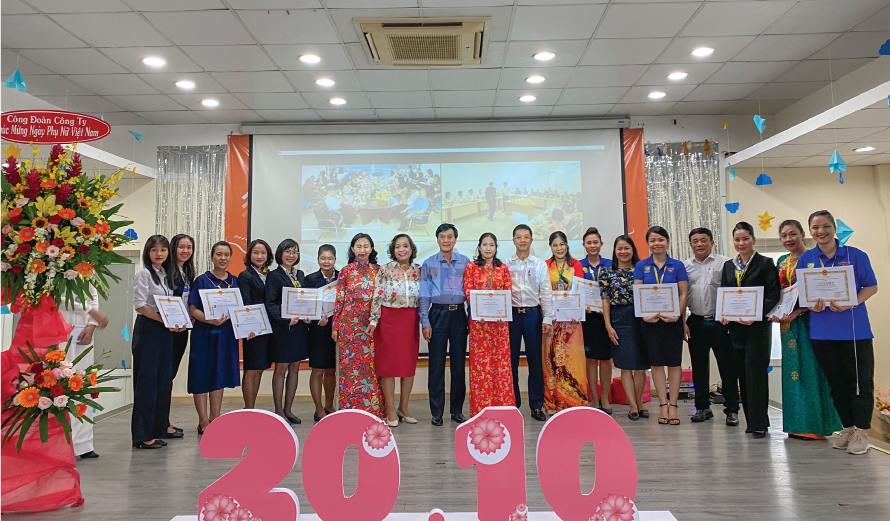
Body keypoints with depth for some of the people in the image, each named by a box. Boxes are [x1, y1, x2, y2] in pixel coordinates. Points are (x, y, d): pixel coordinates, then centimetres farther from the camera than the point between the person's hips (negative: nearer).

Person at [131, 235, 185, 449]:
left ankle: (158, 429, 18)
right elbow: (140, 305, -14)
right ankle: (143, 435, 2)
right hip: (148, 329, -7)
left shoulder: (166, 275, 16)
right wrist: (164, 320, -19)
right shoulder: (143, 274, -5)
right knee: (147, 380, -4)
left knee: (164, 379, 9)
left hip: (165, 331, 7)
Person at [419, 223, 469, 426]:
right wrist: (425, 323, -4)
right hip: (438, 314, -1)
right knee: (436, 364, 1)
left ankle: (457, 410, 18)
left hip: (459, 314, 1)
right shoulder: (428, 264, 5)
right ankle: (436, 412, 11)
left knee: (459, 363, 6)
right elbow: (424, 296, 3)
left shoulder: (465, 262, 8)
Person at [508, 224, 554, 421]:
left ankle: (537, 406, 15)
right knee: (511, 361, 4)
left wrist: (547, 319, -4)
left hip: (533, 314, 0)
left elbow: (546, 294, 3)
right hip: (511, 314, 0)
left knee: (535, 361, 4)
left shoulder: (540, 265, 8)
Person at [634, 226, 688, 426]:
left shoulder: (677, 266, 3)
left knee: (674, 362, 3)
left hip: (672, 319, -1)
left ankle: (673, 405, 11)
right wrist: (645, 315, -13)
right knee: (656, 362, 5)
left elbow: (683, 294, 0)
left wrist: (677, 314, -15)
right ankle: (663, 405, 13)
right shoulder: (641, 266, 5)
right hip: (650, 320, 1)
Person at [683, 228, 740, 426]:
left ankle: (732, 410, 13)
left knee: (727, 367, 2)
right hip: (695, 322, 3)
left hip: (720, 322, -3)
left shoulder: (724, 263, -1)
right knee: (699, 367, 11)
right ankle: (703, 407, 23)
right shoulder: (684, 266, 9)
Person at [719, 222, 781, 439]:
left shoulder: (765, 263, -1)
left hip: (758, 326, -5)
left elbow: (774, 294, -7)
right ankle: (751, 420, 18)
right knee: (743, 374, 8)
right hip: (735, 326, 5)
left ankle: (759, 424, 2)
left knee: (755, 373, -7)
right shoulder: (728, 266, 13)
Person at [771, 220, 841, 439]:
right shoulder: (782, 263, 14)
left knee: (809, 369, -5)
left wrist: (797, 311, -22)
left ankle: (814, 425, 4)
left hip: (808, 320, -6)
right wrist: (774, 313, 1)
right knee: (793, 369, 8)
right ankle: (798, 424, 16)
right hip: (788, 322, 6)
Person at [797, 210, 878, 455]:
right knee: (835, 382, 11)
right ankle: (847, 427, 25)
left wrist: (851, 304, -18)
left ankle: (861, 431, 14)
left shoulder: (855, 255, -1)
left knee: (860, 380, 1)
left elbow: (871, 287, -1)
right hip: (822, 331, 3)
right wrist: (811, 305, -11)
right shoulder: (805, 259, 6)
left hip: (854, 329, -2)